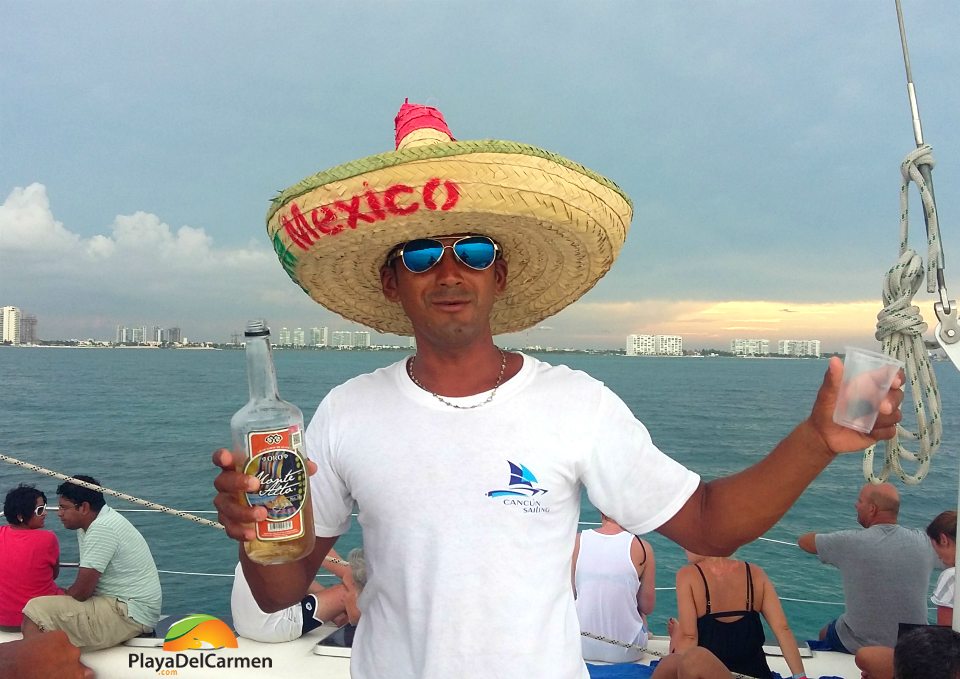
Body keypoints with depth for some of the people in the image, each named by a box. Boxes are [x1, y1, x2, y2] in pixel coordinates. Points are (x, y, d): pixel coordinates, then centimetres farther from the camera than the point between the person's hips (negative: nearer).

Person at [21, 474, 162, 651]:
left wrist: (60, 596, 1)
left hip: (129, 615, -11)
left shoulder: (101, 529, -18)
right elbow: (86, 582, 17)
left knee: (36, 611, -15)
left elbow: (81, 592, -18)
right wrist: (64, 594, 1)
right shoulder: (95, 522, 12)